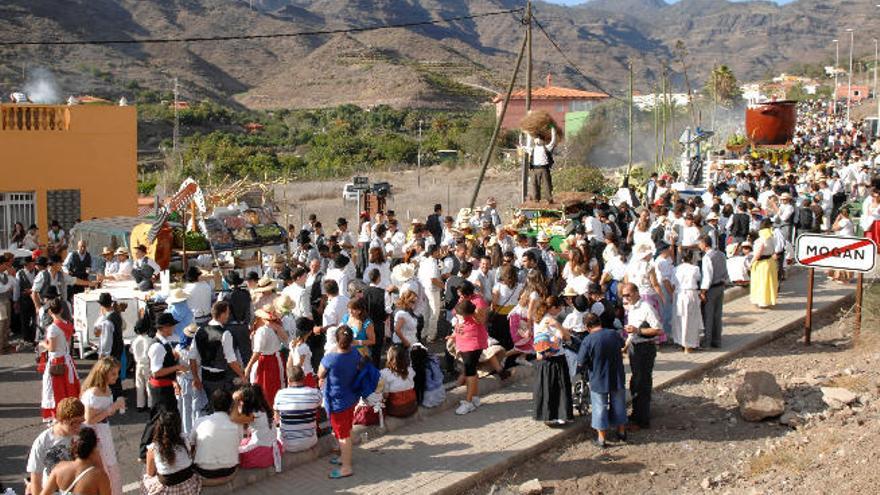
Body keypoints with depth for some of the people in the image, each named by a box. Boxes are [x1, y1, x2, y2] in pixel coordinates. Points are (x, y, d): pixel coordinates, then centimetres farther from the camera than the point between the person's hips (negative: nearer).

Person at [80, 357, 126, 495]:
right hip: (94, 437, -9)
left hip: (104, 434, 9)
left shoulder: (107, 389, 2)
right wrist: (111, 408, -23)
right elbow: (89, 419, -24)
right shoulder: (93, 393, -25)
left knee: (113, 473, 18)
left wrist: (116, 408, -2)